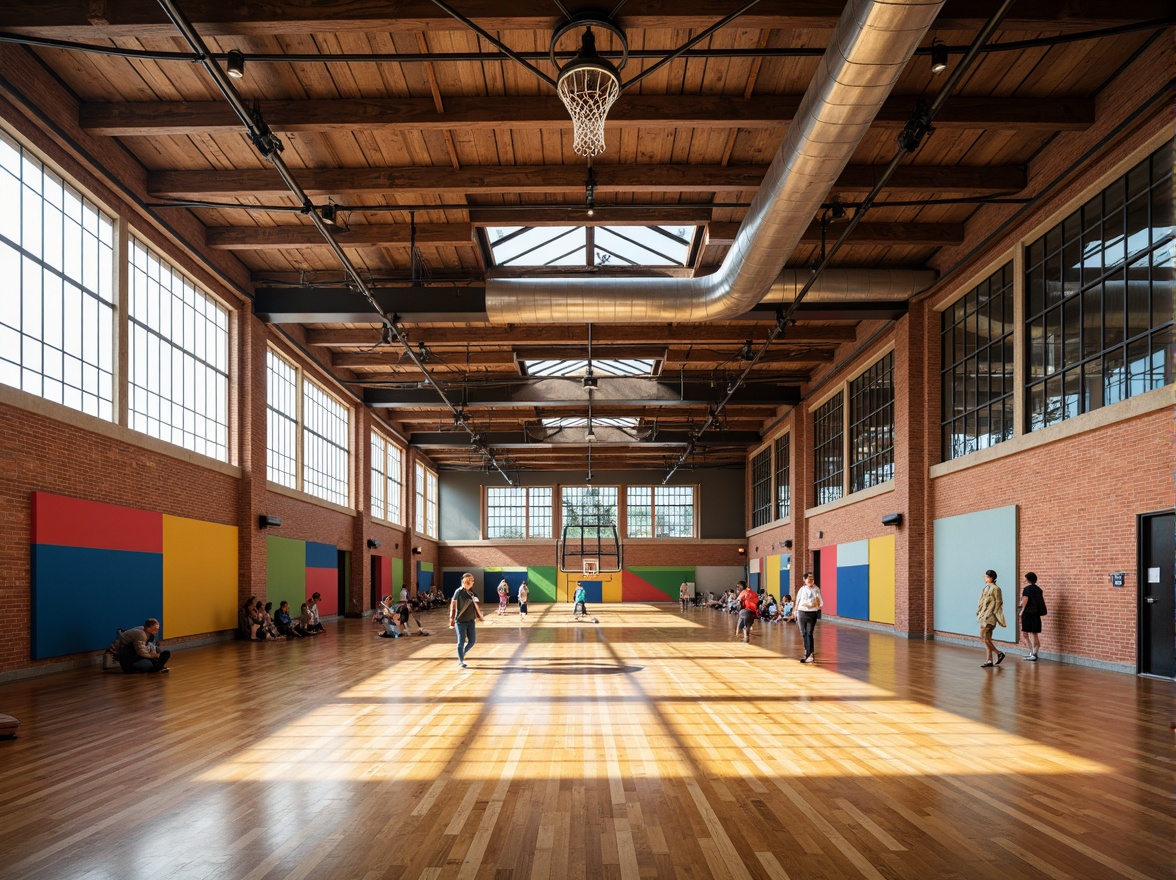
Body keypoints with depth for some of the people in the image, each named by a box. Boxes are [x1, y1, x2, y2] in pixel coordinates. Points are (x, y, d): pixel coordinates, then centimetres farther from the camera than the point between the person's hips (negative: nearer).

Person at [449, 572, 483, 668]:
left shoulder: (471, 592, 9)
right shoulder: (459, 591, -9)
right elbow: (453, 605, -10)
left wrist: (479, 616, 17)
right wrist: (452, 619, -15)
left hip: (471, 620, 6)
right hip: (460, 621, -6)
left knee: (472, 641, 7)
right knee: (461, 642, 0)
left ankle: (462, 655, 29)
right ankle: (461, 662, 12)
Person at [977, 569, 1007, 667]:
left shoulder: (995, 588, -10)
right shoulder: (986, 588, 14)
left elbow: (998, 603, -13)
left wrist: (992, 614, -18)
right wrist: (979, 612, 14)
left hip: (989, 616, -9)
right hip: (984, 615, 9)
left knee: (983, 637, -11)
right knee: (987, 638, 8)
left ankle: (999, 653, -1)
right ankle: (989, 660, 11)